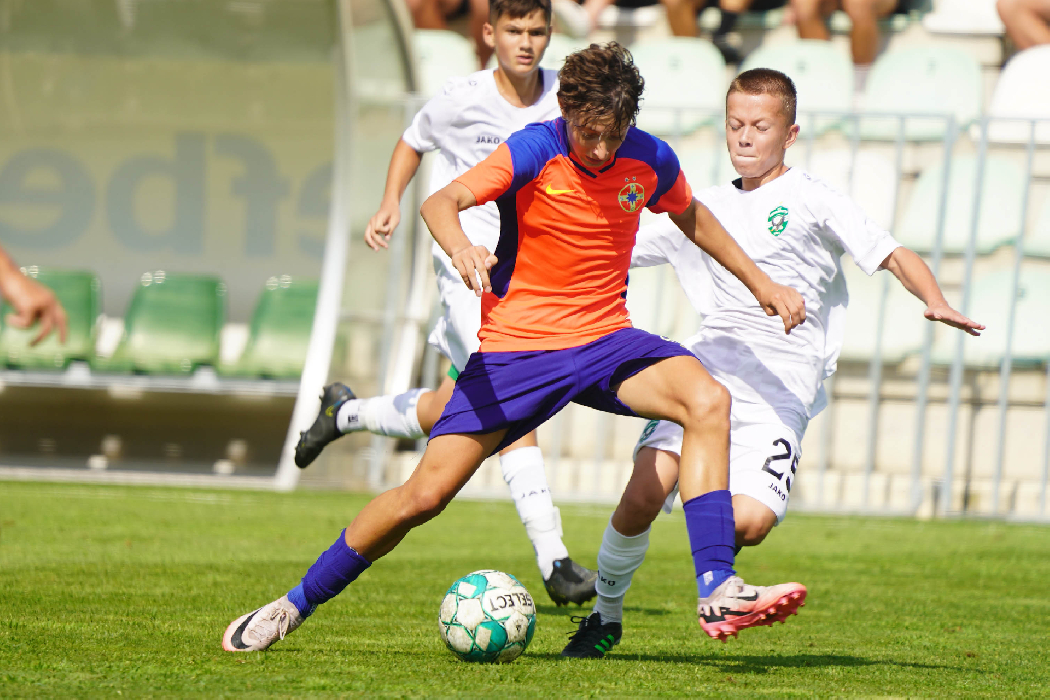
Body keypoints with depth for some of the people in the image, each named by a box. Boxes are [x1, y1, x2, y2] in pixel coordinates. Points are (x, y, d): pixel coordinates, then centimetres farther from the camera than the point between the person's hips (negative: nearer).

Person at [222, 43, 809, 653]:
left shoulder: (650, 160, -2)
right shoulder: (534, 151, -16)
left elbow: (691, 215, 21)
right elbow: (441, 202, -31)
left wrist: (760, 283, 23)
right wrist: (460, 247, -53)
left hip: (605, 338, 3)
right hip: (517, 346, -3)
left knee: (708, 402, -24)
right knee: (426, 493, -8)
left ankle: (716, 592, -27)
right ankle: (297, 604, 11)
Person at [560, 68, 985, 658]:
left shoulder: (811, 200, 4)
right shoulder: (706, 209, 18)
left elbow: (893, 255, -3)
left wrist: (936, 302, -22)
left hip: (780, 394, -3)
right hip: (708, 370, 3)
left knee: (750, 523, -23)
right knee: (643, 495, -17)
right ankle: (607, 615, 5)